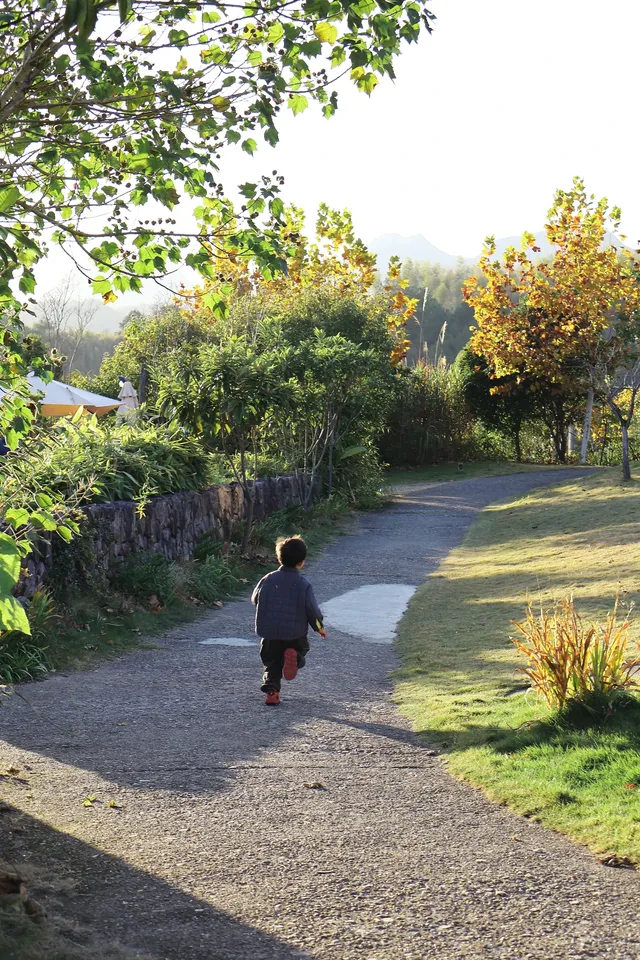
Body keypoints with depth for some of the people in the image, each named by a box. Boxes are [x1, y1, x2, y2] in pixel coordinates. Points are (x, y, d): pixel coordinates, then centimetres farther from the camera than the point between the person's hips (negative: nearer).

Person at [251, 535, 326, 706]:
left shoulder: (268, 579, -2)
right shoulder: (303, 584, -8)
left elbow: (255, 599, 9)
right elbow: (312, 609, -7)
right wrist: (319, 627, 9)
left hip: (270, 633, 2)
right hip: (296, 633, -2)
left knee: (272, 662, 13)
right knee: (301, 647, 23)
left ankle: (271, 690, -7)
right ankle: (294, 656, -13)